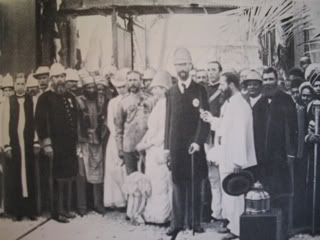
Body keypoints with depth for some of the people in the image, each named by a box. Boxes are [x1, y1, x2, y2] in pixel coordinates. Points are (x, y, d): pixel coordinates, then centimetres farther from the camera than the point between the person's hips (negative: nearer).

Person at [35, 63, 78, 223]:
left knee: (69, 178, 10)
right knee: (57, 179, -1)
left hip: (70, 145, 6)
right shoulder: (45, 98, -3)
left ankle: (66, 209, 21)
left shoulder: (70, 97, 15)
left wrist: (77, 141, 13)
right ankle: (57, 211, 9)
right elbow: (40, 122, -10)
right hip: (55, 146, -6)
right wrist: (46, 144, -16)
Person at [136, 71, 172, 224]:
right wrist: (143, 143, 6)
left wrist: (147, 144, -11)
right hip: (153, 151, 9)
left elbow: (165, 131, -17)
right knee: (152, 184, 11)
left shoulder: (166, 104, -12)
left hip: (160, 150, -9)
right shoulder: (158, 104, 16)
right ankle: (152, 215, 19)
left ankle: (161, 216, 9)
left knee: (160, 184, -1)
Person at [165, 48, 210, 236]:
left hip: (194, 145, -2)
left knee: (195, 185, 3)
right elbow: (168, 120, 12)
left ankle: (196, 222, 13)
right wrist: (167, 146, 7)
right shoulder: (171, 92, 12)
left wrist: (198, 141, -14)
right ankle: (177, 222, 11)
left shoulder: (200, 90, 2)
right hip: (176, 146, 3)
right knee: (177, 184, 5)